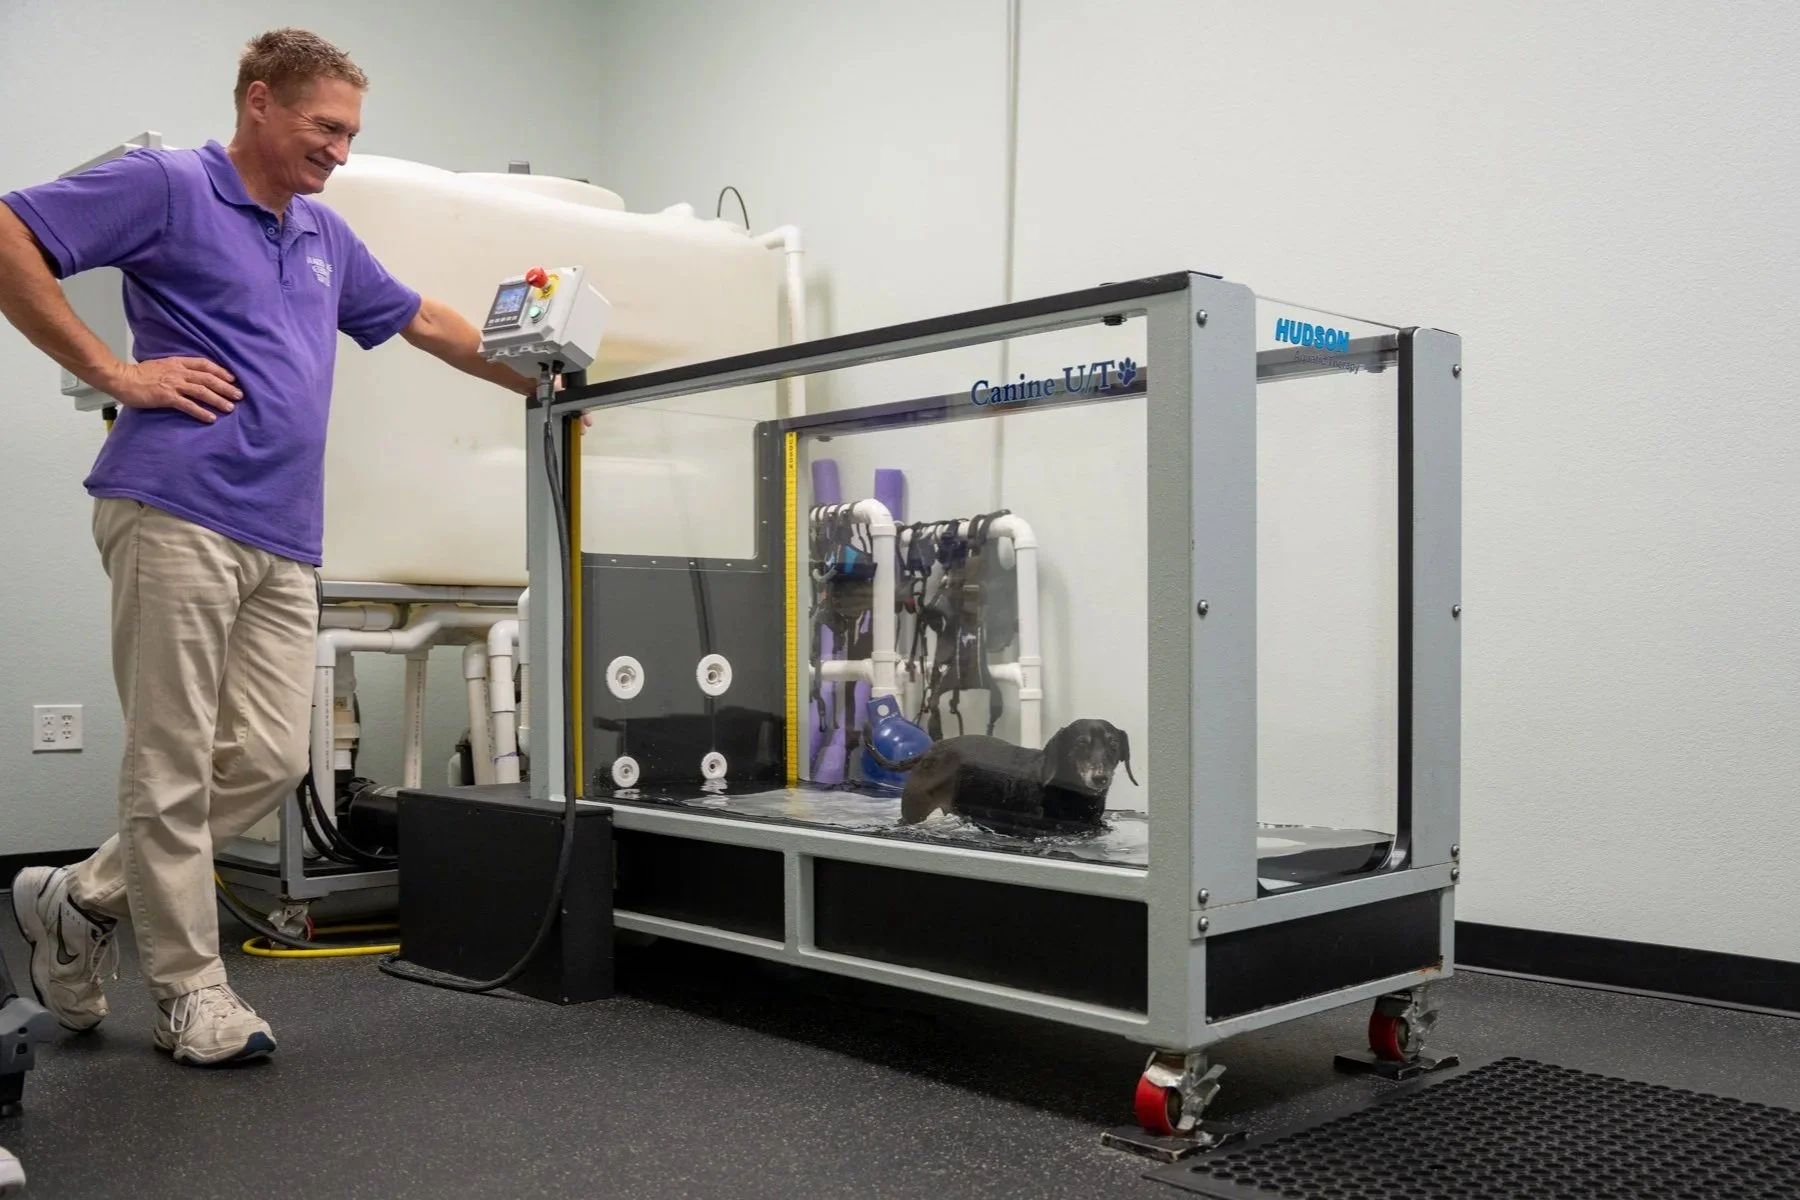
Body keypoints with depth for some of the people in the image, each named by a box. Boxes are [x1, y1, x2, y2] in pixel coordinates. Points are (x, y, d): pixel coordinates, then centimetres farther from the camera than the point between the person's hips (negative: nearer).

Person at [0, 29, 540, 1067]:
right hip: (178, 513, -7)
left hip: (285, 542, 7)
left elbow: (425, 322, 34)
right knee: (175, 767, -1)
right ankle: (192, 992, 10)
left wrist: (539, 381, 32)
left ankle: (84, 902, 21)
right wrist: (114, 371, -8)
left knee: (270, 760, 4)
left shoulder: (326, 237, 23)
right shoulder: (167, 188, 1)